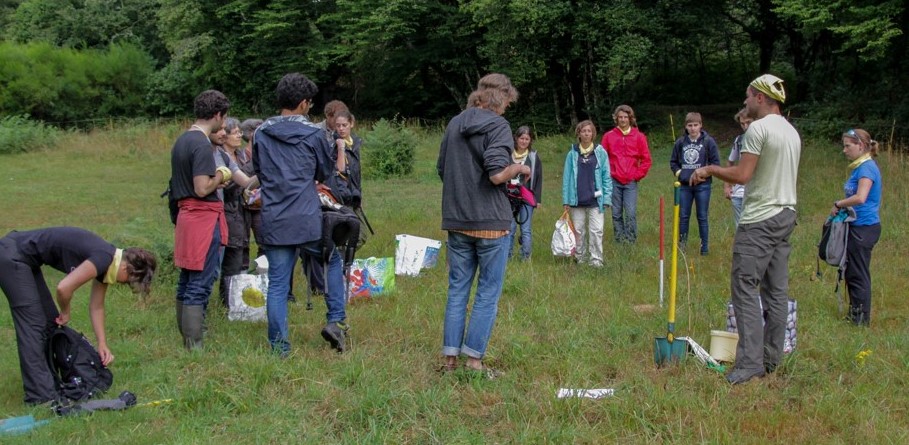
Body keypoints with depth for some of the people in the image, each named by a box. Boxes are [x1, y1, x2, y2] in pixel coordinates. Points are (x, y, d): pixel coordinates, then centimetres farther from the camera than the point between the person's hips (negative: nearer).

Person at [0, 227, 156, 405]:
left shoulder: (107, 264, 8)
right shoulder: (103, 258, -22)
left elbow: (96, 306, 16)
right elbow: (64, 287, -25)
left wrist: (102, 344, 11)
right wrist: (65, 313, -5)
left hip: (25, 260, 10)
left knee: (49, 321, 13)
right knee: (32, 325, -10)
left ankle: (48, 378, 21)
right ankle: (40, 395, -9)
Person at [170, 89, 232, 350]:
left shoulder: (181, 141, 13)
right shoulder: (202, 145, -16)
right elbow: (202, 189, -21)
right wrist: (219, 178, -4)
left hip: (186, 216, 10)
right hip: (204, 218, -10)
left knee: (186, 283, 14)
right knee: (200, 286, -7)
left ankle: (186, 342, 22)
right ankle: (194, 347, -6)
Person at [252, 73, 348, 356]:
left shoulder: (261, 133, 3)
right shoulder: (313, 134, -5)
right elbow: (325, 173, 8)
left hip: (273, 222, 2)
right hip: (308, 219, -2)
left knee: (277, 283, 6)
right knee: (333, 261, 22)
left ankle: (279, 348, 7)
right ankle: (336, 320, 13)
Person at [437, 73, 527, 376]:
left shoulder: (454, 124, 10)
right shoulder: (497, 125, -11)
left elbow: (441, 170, 19)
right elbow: (497, 174, -21)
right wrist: (519, 168, -3)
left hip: (456, 221, 6)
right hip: (490, 222, -6)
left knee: (457, 290, 12)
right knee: (488, 292, 4)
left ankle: (450, 357, 12)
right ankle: (474, 358, 4)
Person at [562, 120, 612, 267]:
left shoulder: (600, 152, 2)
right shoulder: (572, 154, 5)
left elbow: (606, 177, 3)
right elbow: (567, 177, 6)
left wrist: (607, 198, -4)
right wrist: (566, 200, 2)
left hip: (595, 200, -2)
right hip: (577, 201, 2)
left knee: (596, 231, -6)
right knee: (579, 231, 8)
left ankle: (596, 259, 0)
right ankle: (581, 258, 19)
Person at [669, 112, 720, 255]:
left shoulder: (708, 141, -4)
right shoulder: (680, 142, 5)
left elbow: (715, 162, -2)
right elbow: (673, 161, 14)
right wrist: (678, 172, -1)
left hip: (702, 185, -3)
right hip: (684, 185, 3)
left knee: (702, 217, 3)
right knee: (683, 216, 8)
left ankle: (705, 246, 10)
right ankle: (682, 243, 18)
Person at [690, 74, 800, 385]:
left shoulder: (758, 129, -13)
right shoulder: (792, 132, 15)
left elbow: (741, 175, -18)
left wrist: (709, 169, -3)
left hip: (759, 220, -9)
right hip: (786, 215, 9)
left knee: (746, 287, -7)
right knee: (777, 290, 10)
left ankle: (750, 361, -11)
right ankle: (771, 359, 15)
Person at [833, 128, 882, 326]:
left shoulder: (867, 167, -16)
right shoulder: (859, 167, 13)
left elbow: (860, 198, -28)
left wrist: (838, 204, -14)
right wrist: (841, 206, 3)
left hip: (864, 227, -10)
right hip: (857, 226, 10)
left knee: (858, 275, -2)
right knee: (852, 274, 16)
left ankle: (861, 319, 5)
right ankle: (855, 315, 26)